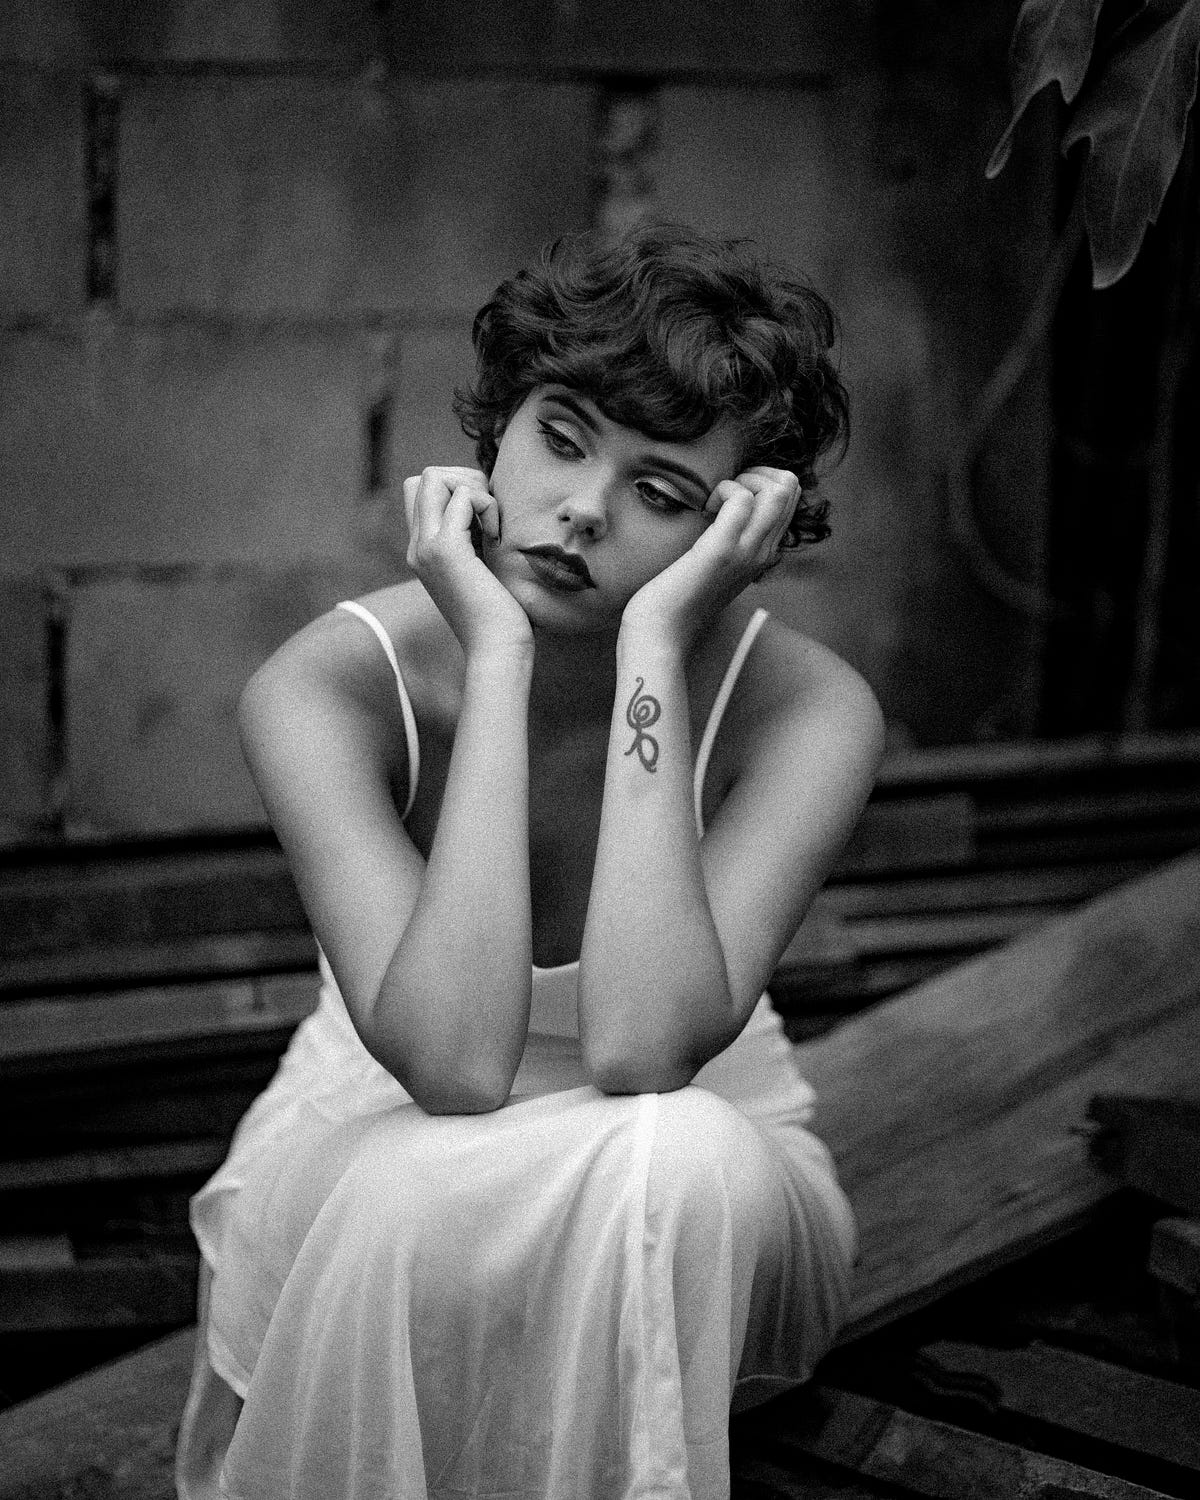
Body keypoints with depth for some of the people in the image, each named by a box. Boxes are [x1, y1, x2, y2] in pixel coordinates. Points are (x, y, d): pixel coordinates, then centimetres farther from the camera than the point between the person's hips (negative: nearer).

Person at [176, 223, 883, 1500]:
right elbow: (454, 1065, -32)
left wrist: (652, 652, -32)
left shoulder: (807, 711, -18)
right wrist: (497, 659, -32)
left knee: (678, 1157, -36)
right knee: (424, 1194, -37)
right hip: (371, 1178, 0)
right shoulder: (327, 688, -18)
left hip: (702, 1218, 1)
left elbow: (639, 1052, -33)